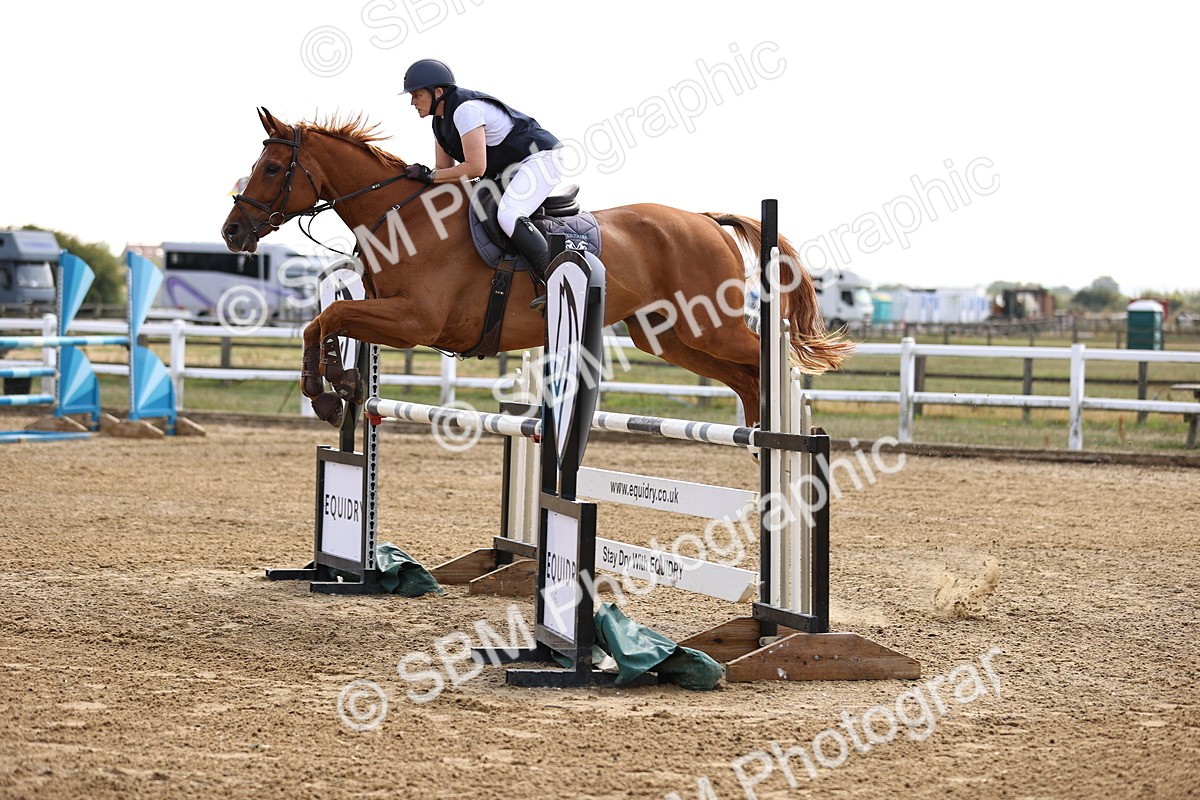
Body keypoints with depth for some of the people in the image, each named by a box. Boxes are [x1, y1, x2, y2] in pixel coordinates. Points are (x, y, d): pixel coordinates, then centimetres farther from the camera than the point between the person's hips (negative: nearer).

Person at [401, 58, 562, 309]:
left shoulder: (466, 109, -24)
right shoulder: (441, 120, 8)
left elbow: (475, 168, -29)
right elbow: (445, 170, 13)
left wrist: (429, 175, -23)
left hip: (538, 160, -11)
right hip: (507, 173, 11)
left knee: (507, 216, -32)